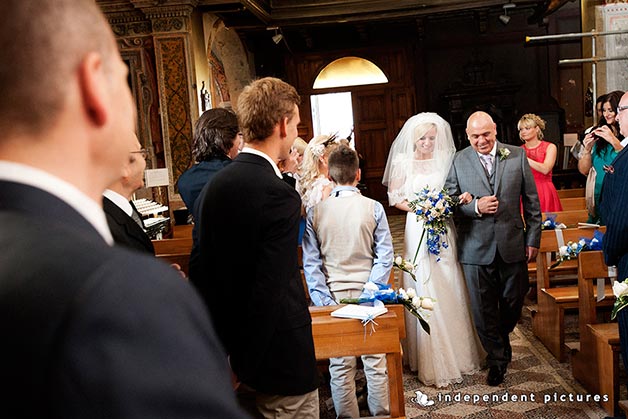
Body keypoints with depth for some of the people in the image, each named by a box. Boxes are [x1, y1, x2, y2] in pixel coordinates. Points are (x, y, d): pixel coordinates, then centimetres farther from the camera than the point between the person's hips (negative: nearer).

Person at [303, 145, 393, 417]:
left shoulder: (315, 212, -2)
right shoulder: (374, 208, -6)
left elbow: (310, 262, -4)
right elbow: (384, 256, -7)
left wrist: (323, 300, -2)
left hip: (333, 296, 1)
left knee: (340, 365, 10)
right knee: (375, 362, 12)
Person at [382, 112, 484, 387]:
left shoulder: (444, 159, 6)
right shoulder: (403, 162, -2)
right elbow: (394, 198, 1)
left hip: (444, 230, 3)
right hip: (419, 230, -3)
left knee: (452, 291, 7)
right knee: (426, 294, -2)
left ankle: (458, 352, 25)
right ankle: (433, 363, 9)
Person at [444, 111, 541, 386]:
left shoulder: (517, 155, 1)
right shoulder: (458, 161, -2)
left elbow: (531, 201, 4)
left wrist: (533, 239, 2)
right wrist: (475, 207, -19)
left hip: (512, 245, 1)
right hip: (476, 248, -1)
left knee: (513, 304, 15)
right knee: (483, 310, 6)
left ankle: (500, 341, 44)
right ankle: (497, 359, 26)